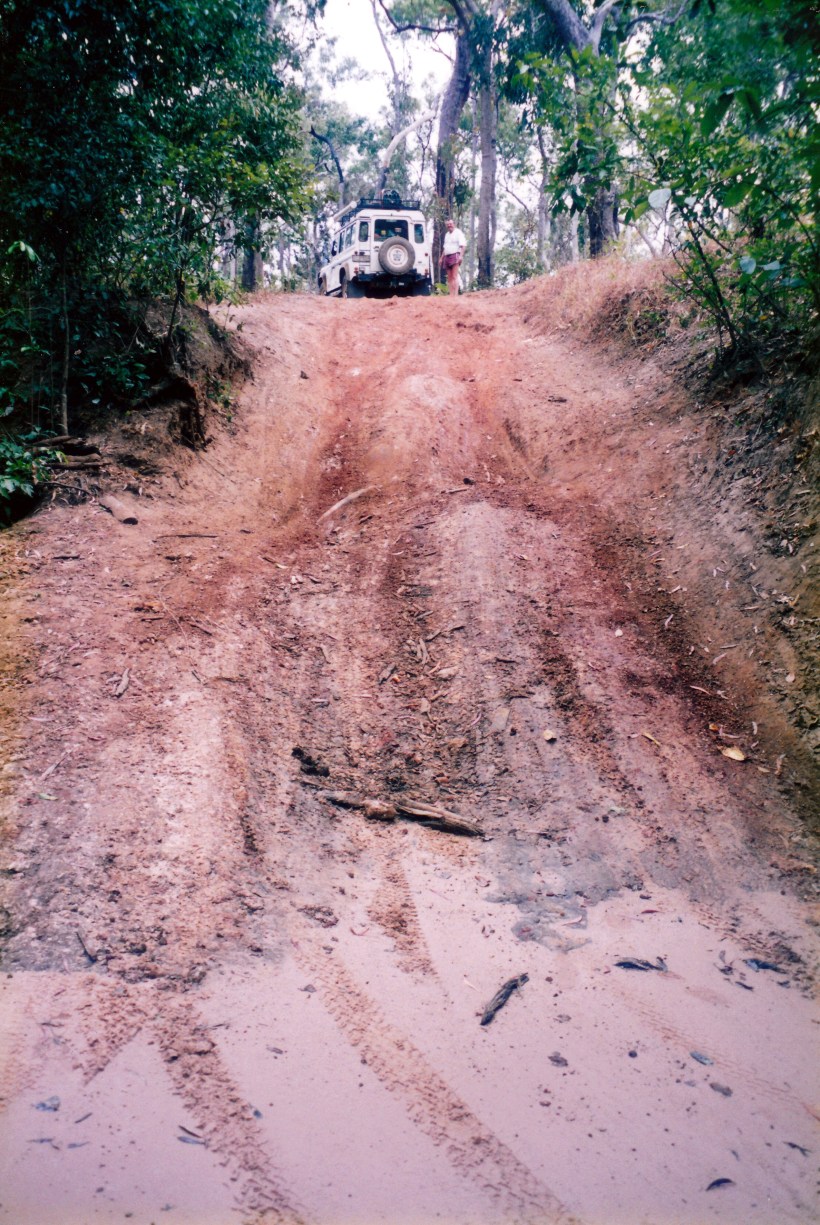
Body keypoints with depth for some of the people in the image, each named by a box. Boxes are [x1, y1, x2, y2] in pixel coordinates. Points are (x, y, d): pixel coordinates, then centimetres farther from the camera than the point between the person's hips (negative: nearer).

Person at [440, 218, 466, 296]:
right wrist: (442, 258, 21)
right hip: (447, 256, 8)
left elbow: (462, 245, -11)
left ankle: (455, 294, -23)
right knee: (449, 278, 4)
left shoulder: (458, 232, -1)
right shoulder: (447, 234, 22)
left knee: (454, 276, -17)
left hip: (455, 255, -8)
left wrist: (461, 256, -23)